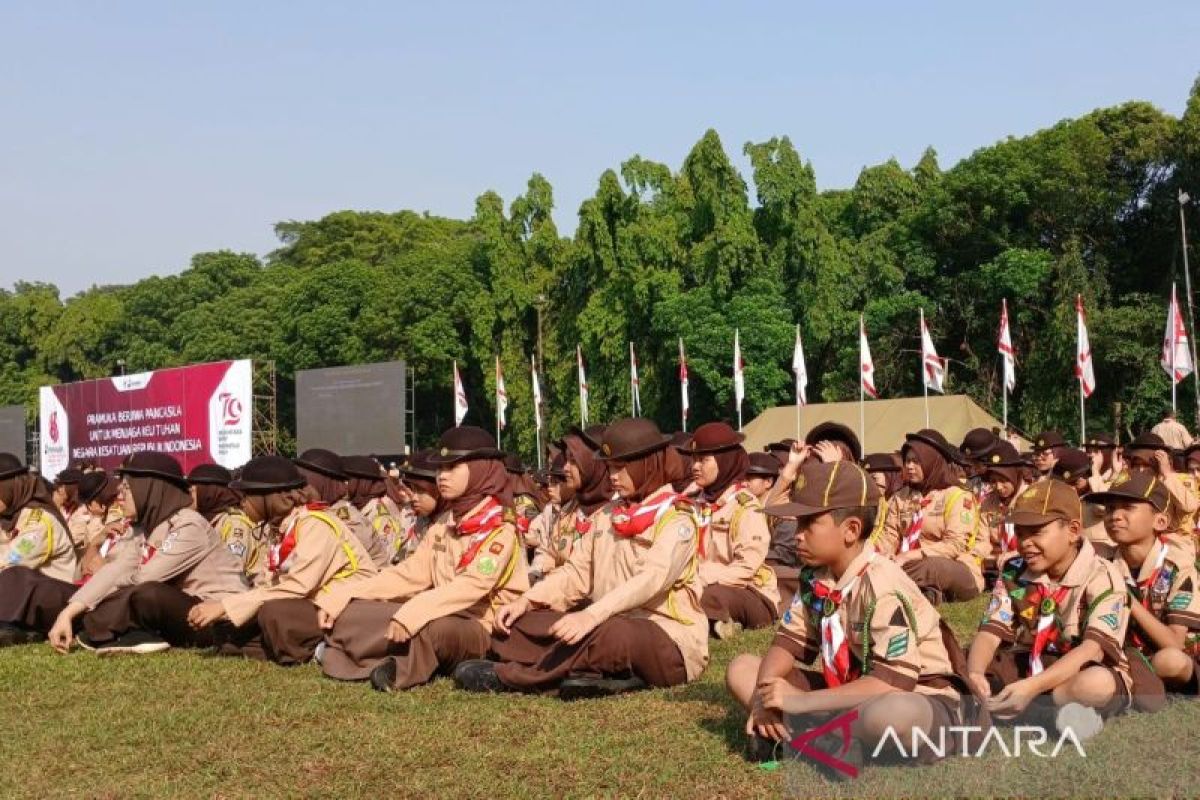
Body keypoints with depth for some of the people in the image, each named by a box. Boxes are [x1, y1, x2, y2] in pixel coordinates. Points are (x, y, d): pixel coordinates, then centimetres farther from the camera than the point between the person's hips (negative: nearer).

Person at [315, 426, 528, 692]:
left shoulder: (500, 528, -11)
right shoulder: (443, 524, 13)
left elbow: (474, 585, -25)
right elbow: (410, 573, 8)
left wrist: (412, 613, -38)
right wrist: (338, 598, -2)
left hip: (482, 630, -7)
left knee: (434, 629, -39)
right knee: (346, 613, -5)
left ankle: (402, 667, -15)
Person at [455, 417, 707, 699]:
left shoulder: (675, 518, -9)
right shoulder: (606, 517, 15)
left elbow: (652, 578, -25)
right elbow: (576, 572, 10)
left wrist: (592, 615, -39)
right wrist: (526, 600, -7)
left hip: (669, 640, -7)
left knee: (610, 635, -40)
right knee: (517, 623, -6)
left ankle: (507, 676, -23)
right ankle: (609, 674, -26)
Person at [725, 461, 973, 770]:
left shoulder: (884, 588, -24)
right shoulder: (815, 578, 1)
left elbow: (894, 682, -31)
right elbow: (789, 642, 5)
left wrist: (802, 701, -29)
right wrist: (767, 693, -18)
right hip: (852, 694, 8)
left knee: (888, 715, -45)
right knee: (741, 669, -1)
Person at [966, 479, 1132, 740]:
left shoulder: (1102, 578, -16)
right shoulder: (1013, 572, 0)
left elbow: (1094, 648, -28)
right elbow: (991, 631, -7)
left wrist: (1033, 686, -41)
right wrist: (974, 674, -31)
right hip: (1025, 665, 5)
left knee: (1098, 683, -40)